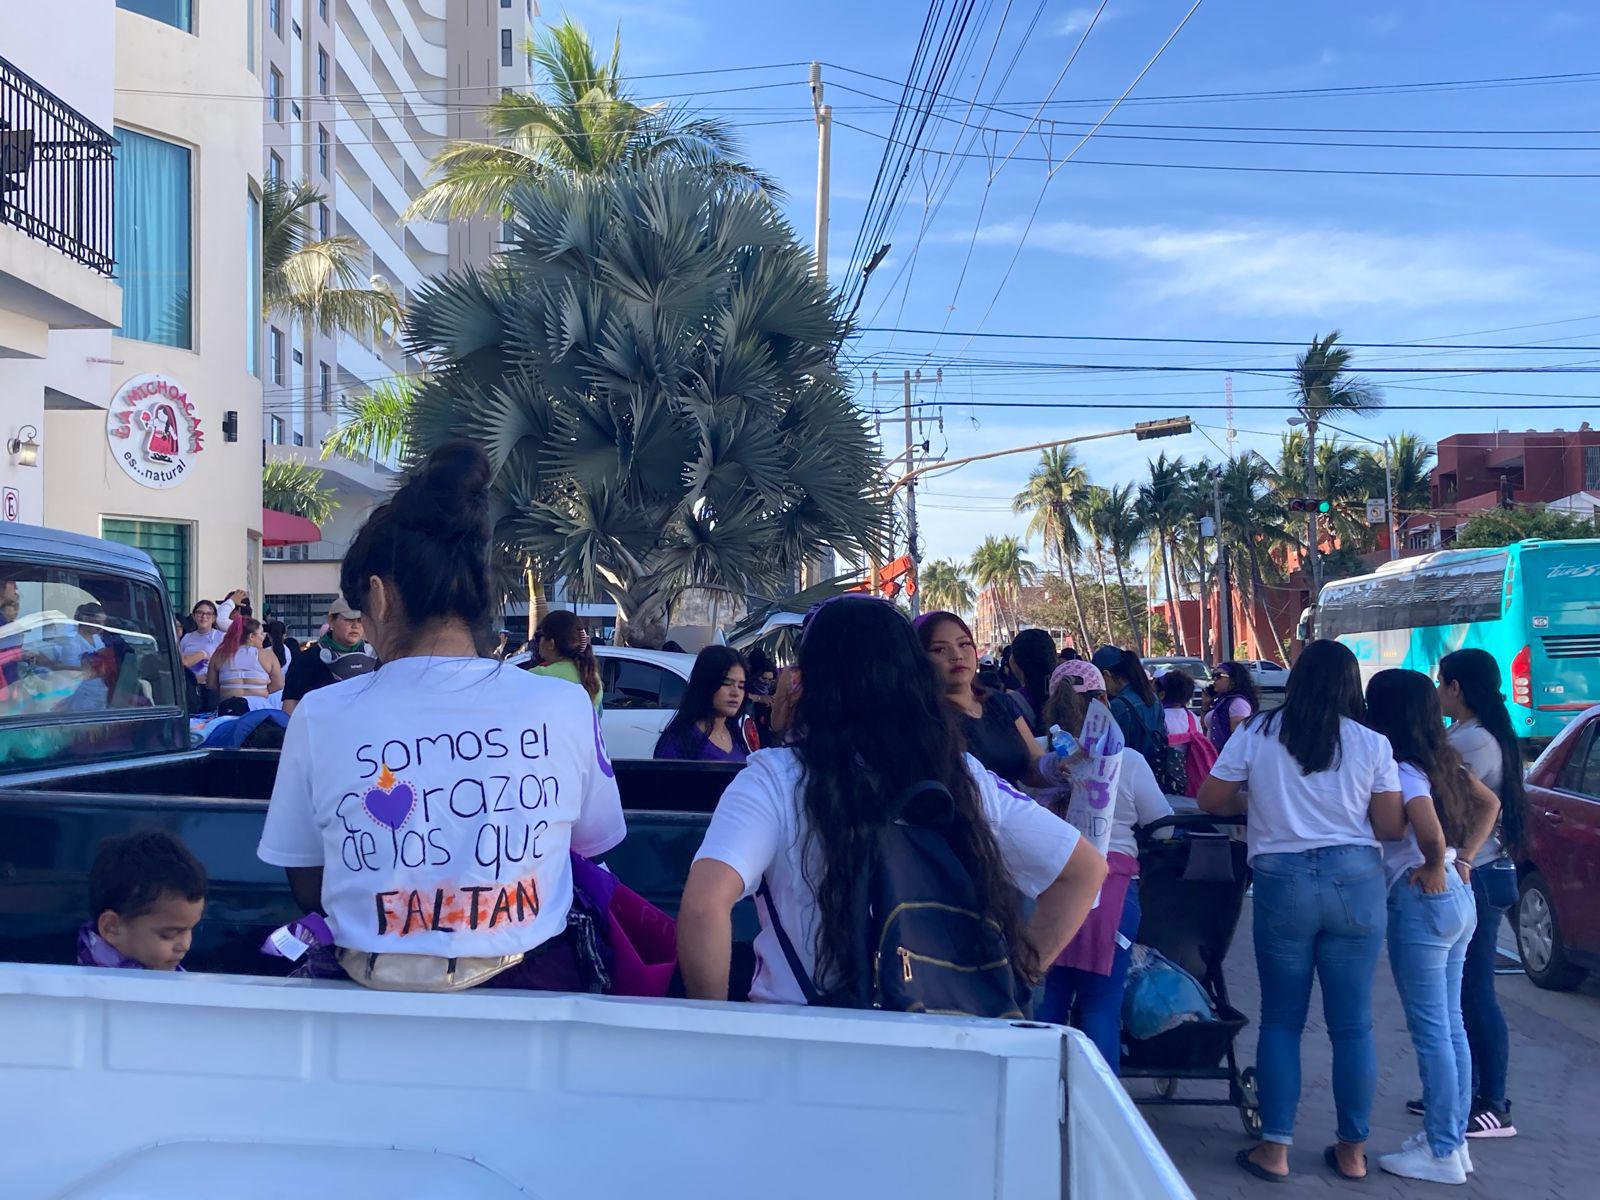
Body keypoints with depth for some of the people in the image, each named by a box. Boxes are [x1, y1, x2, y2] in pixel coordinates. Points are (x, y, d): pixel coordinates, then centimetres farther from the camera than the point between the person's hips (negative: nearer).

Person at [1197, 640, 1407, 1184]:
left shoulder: (1255, 733, 0)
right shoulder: (1372, 744, 0)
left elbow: (1210, 799, 4)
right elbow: (1391, 827, 3)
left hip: (1282, 880, 0)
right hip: (1356, 879, 1)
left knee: (1281, 1019, 10)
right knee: (1353, 1023, 10)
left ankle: (1274, 1148, 11)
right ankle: (1352, 1150, 20)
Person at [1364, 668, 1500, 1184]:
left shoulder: (1401, 771, -17)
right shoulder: (1442, 761, 9)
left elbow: (1432, 837, -29)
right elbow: (1489, 804, 20)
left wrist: (1435, 873, -10)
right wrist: (1464, 859, 12)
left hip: (1423, 903, -9)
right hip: (1459, 897, 9)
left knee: (1431, 1032, -1)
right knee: (1450, 1026, 15)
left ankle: (1442, 1153, 7)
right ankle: (1452, 1138, 24)